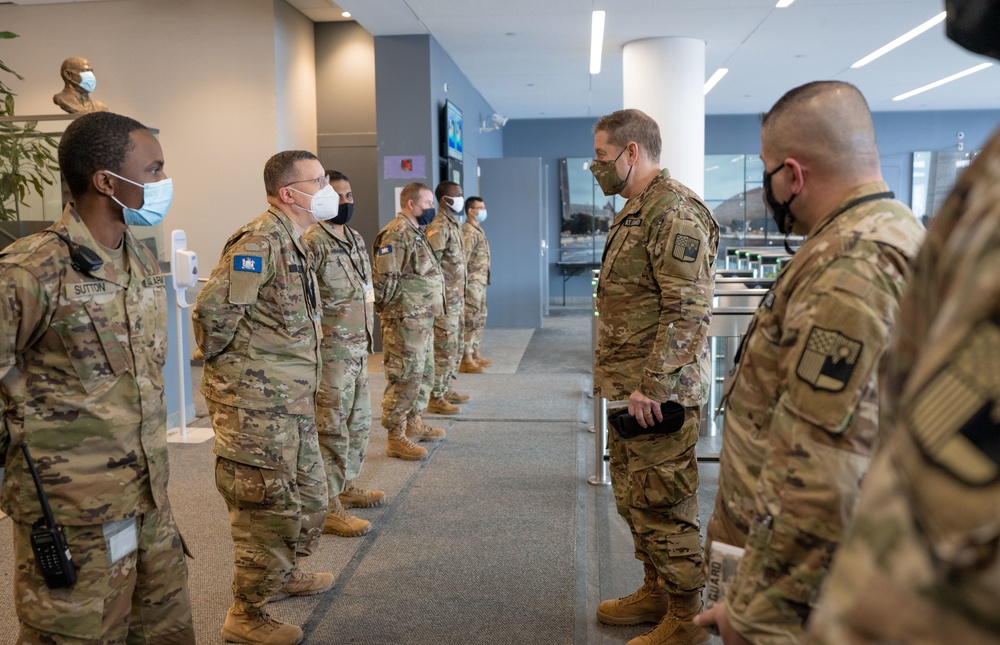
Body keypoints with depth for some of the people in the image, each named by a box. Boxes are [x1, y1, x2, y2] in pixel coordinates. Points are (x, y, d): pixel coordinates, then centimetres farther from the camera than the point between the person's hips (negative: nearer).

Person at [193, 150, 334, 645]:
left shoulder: (293, 242, 14)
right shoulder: (259, 241, -18)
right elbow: (212, 311, -23)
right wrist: (223, 364, -9)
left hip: (292, 402, 10)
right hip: (256, 405, -10)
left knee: (310, 496, 21)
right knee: (267, 507, 1)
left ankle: (284, 575, 42)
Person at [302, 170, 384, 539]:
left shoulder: (356, 239, 13)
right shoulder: (313, 242, -15)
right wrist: (313, 348, -19)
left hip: (359, 347, 9)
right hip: (332, 350, -9)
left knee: (359, 422, 18)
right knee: (332, 428, -4)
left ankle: (346, 486, 33)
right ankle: (328, 508, 4)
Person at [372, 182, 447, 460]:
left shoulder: (416, 233, 17)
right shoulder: (396, 234, -16)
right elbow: (385, 279, -21)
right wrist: (387, 310, -11)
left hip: (423, 320, 10)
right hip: (405, 322, -10)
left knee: (424, 374, 19)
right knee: (404, 379, -5)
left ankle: (414, 424, 33)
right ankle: (396, 439, 3)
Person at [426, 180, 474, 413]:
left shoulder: (455, 224, 14)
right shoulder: (439, 227, -15)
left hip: (457, 298, 9)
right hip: (445, 299, -9)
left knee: (456, 347, 16)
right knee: (444, 348, -5)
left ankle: (446, 389, 27)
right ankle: (436, 398, 3)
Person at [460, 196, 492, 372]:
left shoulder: (478, 230, 15)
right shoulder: (467, 231, -15)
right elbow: (462, 259, -21)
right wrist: (464, 284, -23)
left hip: (480, 282, 10)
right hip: (471, 283, -10)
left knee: (480, 320, 15)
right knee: (470, 321, -7)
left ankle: (475, 354, 23)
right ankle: (465, 359, -4)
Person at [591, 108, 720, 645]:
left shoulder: (674, 212, -17)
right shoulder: (636, 210, 16)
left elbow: (688, 309, -24)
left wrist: (651, 384, -24)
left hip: (658, 391, -10)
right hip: (631, 384, 10)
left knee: (662, 503, 0)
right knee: (632, 495, 19)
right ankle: (656, 591, 34)